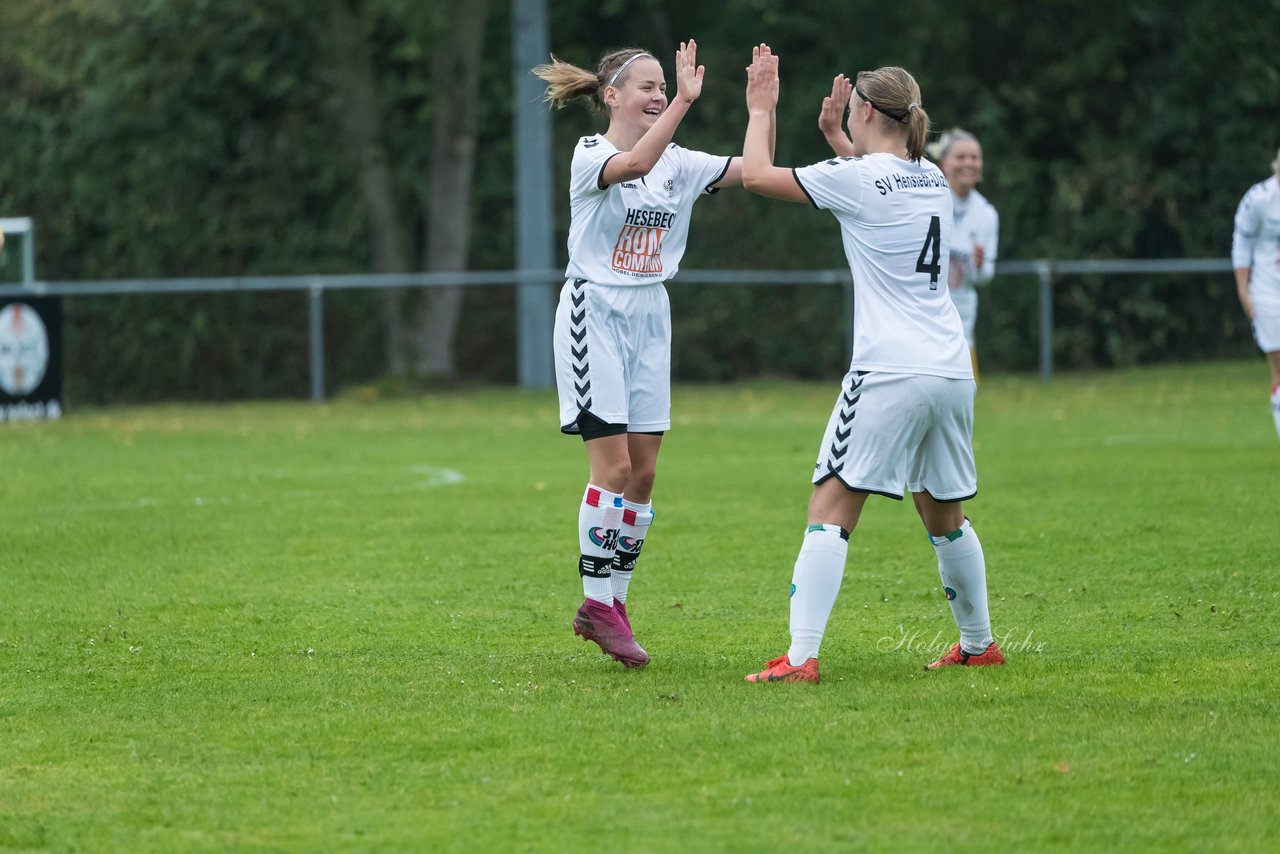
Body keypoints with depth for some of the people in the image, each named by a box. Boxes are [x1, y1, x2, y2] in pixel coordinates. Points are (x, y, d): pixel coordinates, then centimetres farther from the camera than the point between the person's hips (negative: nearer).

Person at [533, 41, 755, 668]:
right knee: (614, 465, -12)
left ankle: (612, 603, 12)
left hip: (650, 316, 6)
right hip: (595, 315, -6)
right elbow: (634, 164, -32)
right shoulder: (591, 155, -9)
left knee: (643, 472, 4)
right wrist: (684, 101, -38)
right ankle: (596, 604, -4)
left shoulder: (677, 162, 9)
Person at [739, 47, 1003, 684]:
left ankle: (801, 655, -19)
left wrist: (761, 110, 12)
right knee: (944, 515, 21)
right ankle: (978, 645, 29)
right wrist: (836, 132, 40)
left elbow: (757, 175, -2)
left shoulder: (856, 179, -8)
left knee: (831, 508, -9)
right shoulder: (931, 178, 13)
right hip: (952, 370, 7)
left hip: (888, 374, -7)